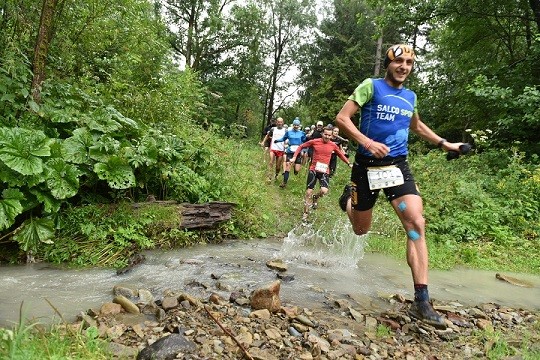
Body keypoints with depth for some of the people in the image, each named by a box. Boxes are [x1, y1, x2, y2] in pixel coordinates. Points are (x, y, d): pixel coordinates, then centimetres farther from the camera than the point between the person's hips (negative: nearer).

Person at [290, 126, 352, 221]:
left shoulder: (333, 145, 1)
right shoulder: (314, 142, -5)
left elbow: (341, 155, 18)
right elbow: (301, 146, 6)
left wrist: (349, 163, 17)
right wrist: (294, 157, -3)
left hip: (324, 171, 1)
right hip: (313, 170, -1)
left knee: (324, 191, -20)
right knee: (309, 192, 2)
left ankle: (315, 197, 18)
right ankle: (306, 213, 19)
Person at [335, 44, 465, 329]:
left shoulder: (410, 97, 13)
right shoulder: (370, 86, -5)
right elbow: (342, 118, -13)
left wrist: (444, 143, 27)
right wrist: (367, 142, -26)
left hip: (398, 166, 4)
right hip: (367, 166, -3)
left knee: (416, 224, -15)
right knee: (361, 230, 10)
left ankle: (421, 301, -12)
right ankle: (348, 199, 47)